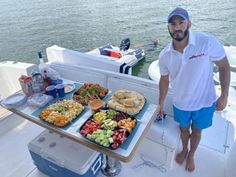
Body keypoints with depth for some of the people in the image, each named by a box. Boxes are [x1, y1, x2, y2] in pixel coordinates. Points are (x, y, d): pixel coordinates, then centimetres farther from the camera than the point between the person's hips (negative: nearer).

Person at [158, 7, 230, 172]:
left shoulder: (207, 42, -22)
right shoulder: (164, 55, -13)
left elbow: (224, 67, -10)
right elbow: (164, 80, 1)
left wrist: (224, 95, -11)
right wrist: (160, 104, 6)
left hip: (204, 102, -1)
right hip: (180, 104, 2)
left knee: (196, 131, 21)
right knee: (184, 129, 25)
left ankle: (191, 155, 51)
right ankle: (184, 149, 56)